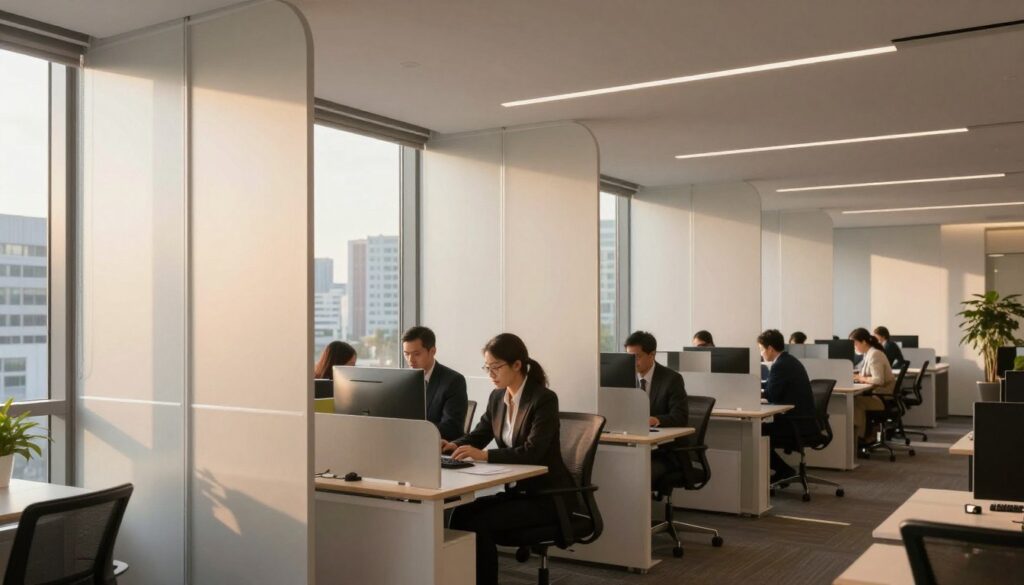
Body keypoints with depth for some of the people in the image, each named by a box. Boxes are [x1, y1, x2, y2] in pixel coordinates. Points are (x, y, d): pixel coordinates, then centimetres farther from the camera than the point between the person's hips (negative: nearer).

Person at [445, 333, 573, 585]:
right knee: (460, 514, -14)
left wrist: (484, 455, -37)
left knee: (479, 524, -22)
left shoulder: (544, 399, -18)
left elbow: (532, 452, -27)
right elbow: (478, 435, 8)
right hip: (516, 490, 7)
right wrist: (454, 446, -15)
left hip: (547, 496, -7)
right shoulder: (497, 397, 5)